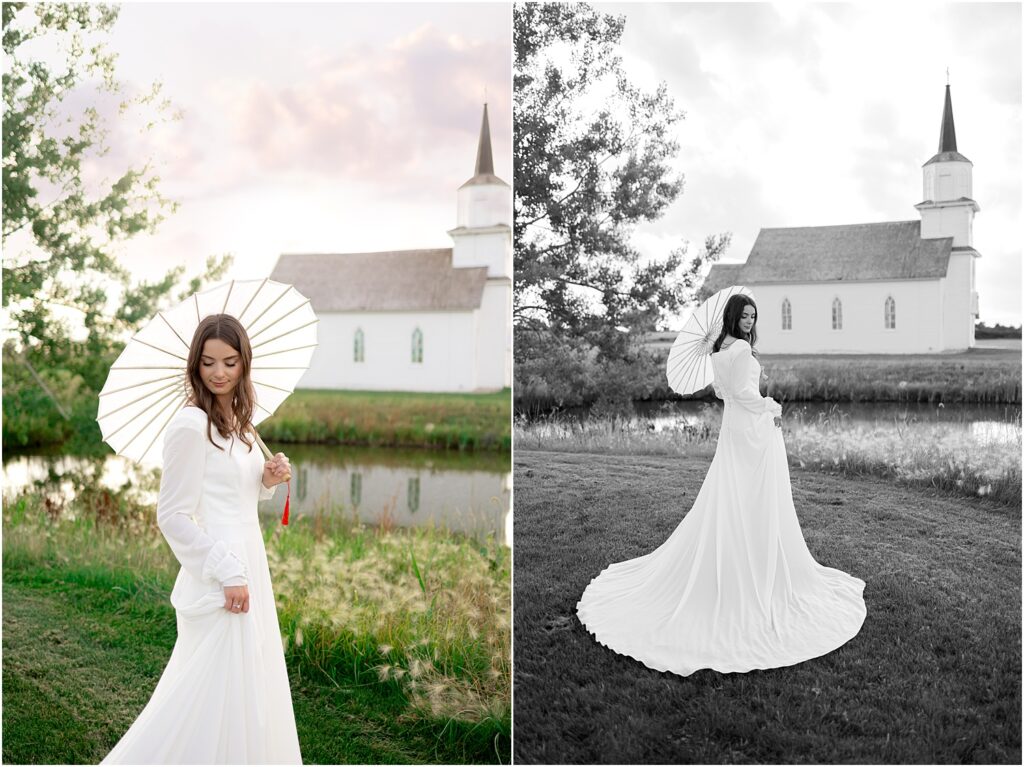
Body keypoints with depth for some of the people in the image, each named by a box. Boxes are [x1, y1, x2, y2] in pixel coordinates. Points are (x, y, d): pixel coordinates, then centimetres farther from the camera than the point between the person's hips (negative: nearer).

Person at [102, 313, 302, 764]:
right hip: (218, 579, -9)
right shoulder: (191, 425, -16)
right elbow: (173, 516, -17)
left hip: (247, 566, 9)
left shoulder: (236, 421, 10)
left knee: (251, 685, 18)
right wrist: (228, 574, -18)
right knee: (217, 695, 1)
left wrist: (268, 480, -1)